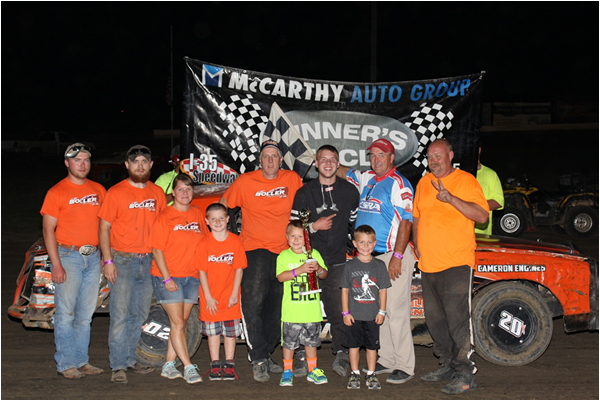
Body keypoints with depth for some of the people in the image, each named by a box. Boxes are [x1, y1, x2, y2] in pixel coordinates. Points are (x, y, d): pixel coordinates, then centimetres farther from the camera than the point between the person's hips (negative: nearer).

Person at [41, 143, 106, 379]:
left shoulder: (99, 190, 12)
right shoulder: (57, 192, -2)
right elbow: (48, 230, -5)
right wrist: (56, 265, -13)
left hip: (93, 257, 5)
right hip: (68, 256, -5)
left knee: (86, 314, 9)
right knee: (66, 313, -3)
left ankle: (81, 361, 18)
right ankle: (66, 364, 4)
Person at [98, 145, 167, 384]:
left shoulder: (157, 193, 11)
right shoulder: (116, 193, -2)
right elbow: (104, 228, -3)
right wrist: (108, 261, -11)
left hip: (148, 261, 5)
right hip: (122, 260, -5)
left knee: (140, 314, 10)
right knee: (120, 315, -7)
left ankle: (129, 360, 21)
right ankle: (118, 366, -3)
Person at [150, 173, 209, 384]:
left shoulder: (197, 214, 9)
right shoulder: (165, 217, -6)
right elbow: (157, 250, -8)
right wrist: (167, 279, -15)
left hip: (191, 276, 5)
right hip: (167, 276, -5)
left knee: (181, 323, 8)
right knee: (177, 323, -7)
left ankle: (169, 365, 17)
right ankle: (188, 367, -5)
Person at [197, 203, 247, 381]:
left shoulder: (236, 241, -4)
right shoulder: (204, 244, -6)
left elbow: (239, 269, -3)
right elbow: (202, 271, -6)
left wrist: (235, 294, -8)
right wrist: (208, 297, -10)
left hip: (230, 295, 0)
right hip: (210, 296, 0)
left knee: (231, 331, 5)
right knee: (213, 331, 8)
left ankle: (229, 365, 14)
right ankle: (215, 365, 16)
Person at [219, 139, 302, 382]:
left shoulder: (292, 179, 6)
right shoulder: (246, 182, 1)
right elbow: (222, 206, 11)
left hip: (284, 251, 3)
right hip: (255, 250, -3)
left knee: (277, 308, 8)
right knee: (253, 303, -13)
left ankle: (266, 355, 21)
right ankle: (258, 361, -7)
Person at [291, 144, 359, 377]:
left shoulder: (350, 191, 9)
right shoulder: (304, 193, 6)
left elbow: (355, 224, 18)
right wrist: (314, 226, -7)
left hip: (338, 261, 0)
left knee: (338, 310, -4)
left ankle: (341, 355, 8)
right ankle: (302, 358, 5)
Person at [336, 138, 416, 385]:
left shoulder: (398, 184, -10)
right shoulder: (367, 179, 14)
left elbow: (406, 222, -15)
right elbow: (345, 173, 35)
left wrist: (397, 257, -19)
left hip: (393, 256, -8)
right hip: (371, 257, 8)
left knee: (396, 312, -8)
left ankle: (405, 367, -1)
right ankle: (386, 360, 22)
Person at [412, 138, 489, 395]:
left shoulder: (466, 181, -4)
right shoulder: (424, 183, 14)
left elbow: (482, 215, -15)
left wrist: (451, 198, -23)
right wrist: (417, 244, 12)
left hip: (457, 263, -7)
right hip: (428, 265, 7)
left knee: (457, 318, -10)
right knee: (435, 319, 13)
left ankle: (465, 374, -5)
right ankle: (447, 365, 25)